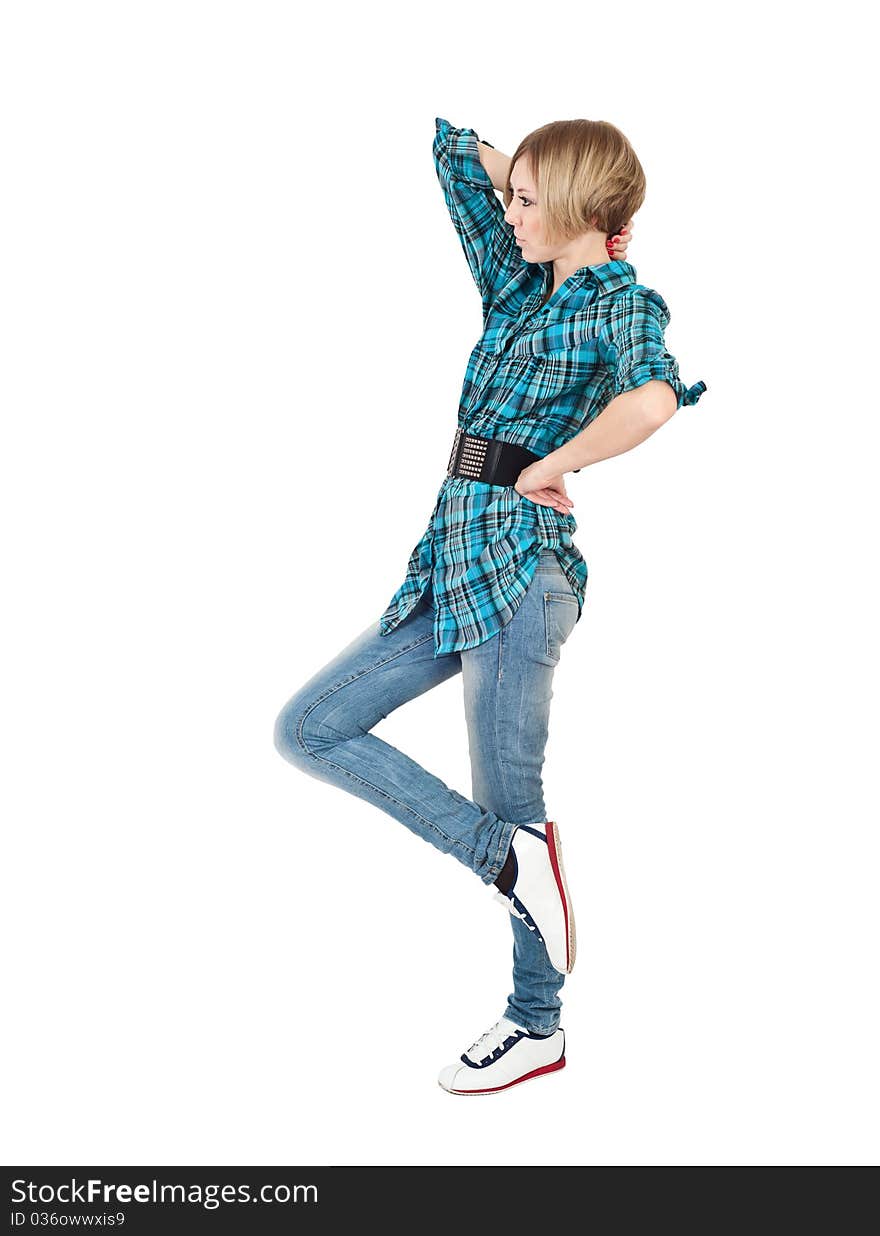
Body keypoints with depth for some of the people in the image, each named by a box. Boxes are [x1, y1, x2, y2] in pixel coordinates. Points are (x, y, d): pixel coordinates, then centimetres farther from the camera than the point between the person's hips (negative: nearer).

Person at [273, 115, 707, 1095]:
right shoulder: (519, 286, 17)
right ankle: (507, 860, 9)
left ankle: (537, 1024, 16)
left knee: (510, 808, -2)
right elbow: (455, 152, 27)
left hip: (519, 566, -9)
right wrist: (551, 181, 19)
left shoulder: (622, 301, -6)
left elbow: (651, 399, -31)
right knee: (307, 729, 7)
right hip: (451, 564, 9)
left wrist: (550, 467, -19)